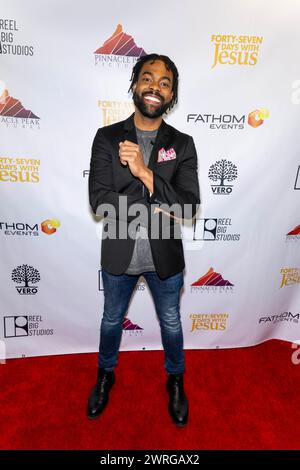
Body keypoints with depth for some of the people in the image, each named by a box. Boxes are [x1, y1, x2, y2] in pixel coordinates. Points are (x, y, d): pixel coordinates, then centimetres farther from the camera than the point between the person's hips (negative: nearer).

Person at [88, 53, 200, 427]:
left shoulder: (183, 144, -4)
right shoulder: (107, 138, -6)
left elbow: (189, 205, -15)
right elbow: (98, 200, -15)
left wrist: (145, 173, -25)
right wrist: (156, 210, -19)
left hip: (165, 257, 1)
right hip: (118, 255, 0)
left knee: (171, 324, 20)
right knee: (112, 320, 22)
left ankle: (175, 381, 50)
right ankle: (106, 375, 52)